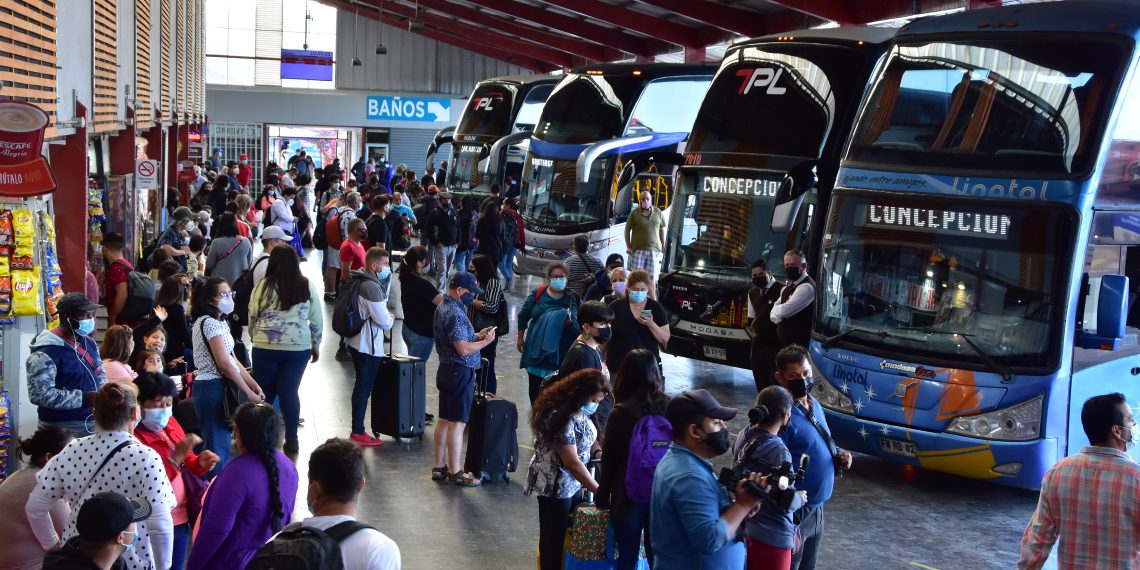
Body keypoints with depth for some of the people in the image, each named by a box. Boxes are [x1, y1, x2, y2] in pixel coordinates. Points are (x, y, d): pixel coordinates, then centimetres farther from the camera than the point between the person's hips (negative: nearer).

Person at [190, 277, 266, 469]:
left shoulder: (220, 322, 17)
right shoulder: (209, 323, -13)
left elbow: (233, 360, 15)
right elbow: (224, 364, -18)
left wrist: (255, 386, 6)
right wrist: (248, 392, -12)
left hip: (221, 388, 10)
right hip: (213, 388, -10)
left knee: (222, 445, 13)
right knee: (217, 448, -9)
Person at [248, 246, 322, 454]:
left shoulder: (263, 286, -1)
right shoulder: (308, 286, 2)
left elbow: (252, 317, 7)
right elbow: (317, 320, 7)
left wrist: (255, 338, 23)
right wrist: (316, 345, 18)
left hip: (265, 346, -1)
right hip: (298, 347, 1)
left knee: (265, 393, 11)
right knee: (290, 392, 6)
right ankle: (291, 439, 8)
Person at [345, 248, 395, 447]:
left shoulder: (359, 280, 10)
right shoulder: (371, 287, -22)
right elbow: (384, 321, -18)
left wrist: (388, 276, 8)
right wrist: (391, 319, 2)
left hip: (357, 340, 10)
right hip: (368, 345, -10)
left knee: (362, 385, 17)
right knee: (364, 387, -2)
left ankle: (357, 428, 24)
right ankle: (358, 432, 5)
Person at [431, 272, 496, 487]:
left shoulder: (442, 308, 11)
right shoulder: (456, 314, -21)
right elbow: (463, 349, -25)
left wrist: (476, 335, 12)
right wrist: (486, 341, -12)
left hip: (446, 370, 10)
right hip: (460, 373, -10)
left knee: (444, 419, 14)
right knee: (457, 423, -4)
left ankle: (440, 466, 21)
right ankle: (455, 471, 1)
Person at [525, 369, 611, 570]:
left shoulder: (580, 412, 0)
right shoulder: (562, 418, -28)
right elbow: (571, 462, -27)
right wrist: (597, 490, -22)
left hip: (573, 483, 9)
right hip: (554, 485, -9)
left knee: (570, 532, 17)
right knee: (554, 537, 5)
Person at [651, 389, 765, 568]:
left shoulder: (677, 459, 6)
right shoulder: (690, 477, -25)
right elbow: (710, 540, -30)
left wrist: (735, 502, -7)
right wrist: (743, 505, -21)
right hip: (694, 564, -10)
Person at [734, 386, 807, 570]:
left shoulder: (745, 435, -2)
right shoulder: (778, 451, -25)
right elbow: (786, 503, -21)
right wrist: (800, 497, 0)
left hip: (743, 529, 7)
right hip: (771, 538, -7)